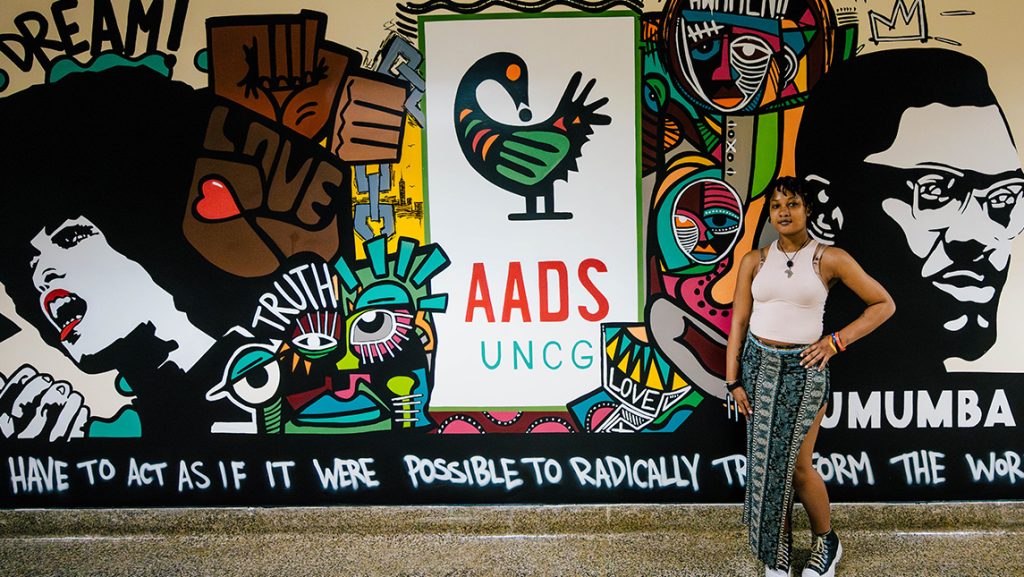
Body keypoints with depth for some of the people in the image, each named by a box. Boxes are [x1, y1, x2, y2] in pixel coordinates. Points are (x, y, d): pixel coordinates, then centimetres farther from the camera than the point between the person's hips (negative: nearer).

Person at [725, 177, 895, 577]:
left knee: (797, 464, 1)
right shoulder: (754, 261, 2)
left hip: (803, 368, -3)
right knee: (765, 459, 8)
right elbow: (738, 323, 3)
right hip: (758, 364, 3)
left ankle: (826, 542, 26)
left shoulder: (830, 259, -4)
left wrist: (836, 341, -7)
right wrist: (733, 381, -2)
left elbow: (883, 304, 1)